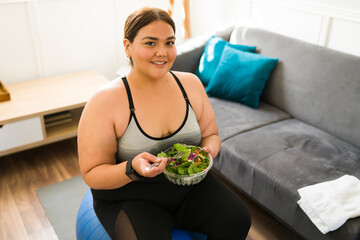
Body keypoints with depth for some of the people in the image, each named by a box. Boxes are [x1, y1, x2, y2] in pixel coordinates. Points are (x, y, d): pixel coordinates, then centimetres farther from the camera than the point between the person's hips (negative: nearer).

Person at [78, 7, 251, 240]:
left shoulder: (190, 83, -3)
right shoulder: (105, 102, -17)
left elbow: (211, 135, 9)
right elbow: (92, 174, -12)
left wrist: (208, 151, -15)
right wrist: (132, 169, -32)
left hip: (189, 183, 4)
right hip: (129, 196, -3)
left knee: (237, 220, -14)